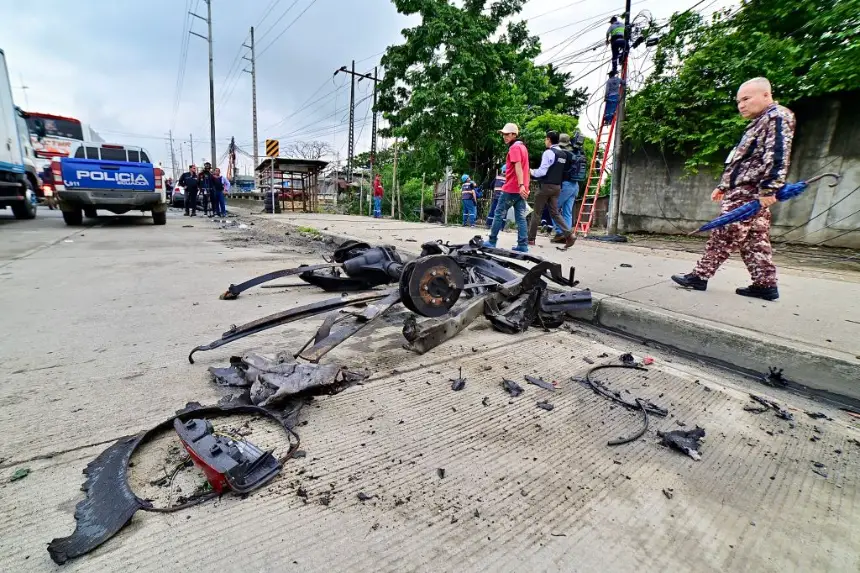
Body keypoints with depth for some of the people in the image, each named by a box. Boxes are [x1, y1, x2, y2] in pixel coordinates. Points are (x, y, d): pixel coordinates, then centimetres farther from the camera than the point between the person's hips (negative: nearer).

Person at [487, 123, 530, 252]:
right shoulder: (522, 147, 20)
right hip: (520, 188, 9)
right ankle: (523, 245, 0)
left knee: (498, 214, 2)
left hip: (511, 188, -8)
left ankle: (492, 242, 8)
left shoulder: (514, 147, -9)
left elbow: (518, 167, -21)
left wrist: (521, 185, -31)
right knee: (521, 217, 3)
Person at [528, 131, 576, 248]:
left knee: (537, 212, 3)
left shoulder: (548, 152, -12)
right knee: (555, 213, 9)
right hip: (557, 186, 7)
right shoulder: (563, 154, 13)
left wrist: (532, 172, 2)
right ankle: (569, 235, -4)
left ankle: (531, 238, 9)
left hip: (547, 186, -7)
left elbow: (542, 171, -17)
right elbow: (561, 171, 17)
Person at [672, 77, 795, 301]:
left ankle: (700, 276, -2)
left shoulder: (777, 117, -7)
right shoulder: (760, 122, 25)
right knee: (755, 240, 8)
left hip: (749, 192, -10)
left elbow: (777, 156, -19)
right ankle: (766, 284, 11)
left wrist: (768, 188, -26)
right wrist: (724, 186, 27)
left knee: (722, 236, -7)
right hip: (744, 191, 10)